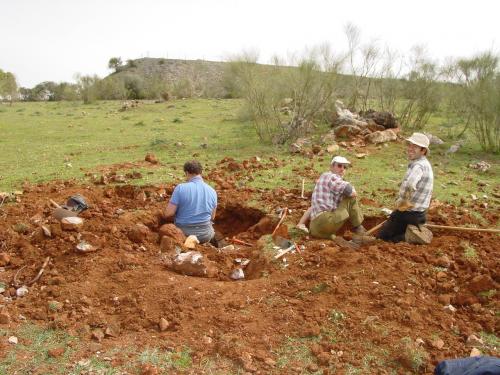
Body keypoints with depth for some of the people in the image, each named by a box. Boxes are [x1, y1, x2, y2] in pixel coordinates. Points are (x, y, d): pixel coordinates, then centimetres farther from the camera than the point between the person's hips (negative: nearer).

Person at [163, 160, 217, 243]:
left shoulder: (180, 188, -14)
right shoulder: (212, 191, -2)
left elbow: (168, 214, -14)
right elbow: (212, 217, 8)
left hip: (183, 234, -2)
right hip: (205, 236, 2)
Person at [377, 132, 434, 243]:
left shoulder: (418, 165, -24)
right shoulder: (424, 164, 9)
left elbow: (409, 186, -43)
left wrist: (401, 201, -26)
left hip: (408, 214, -10)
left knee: (381, 237, 3)